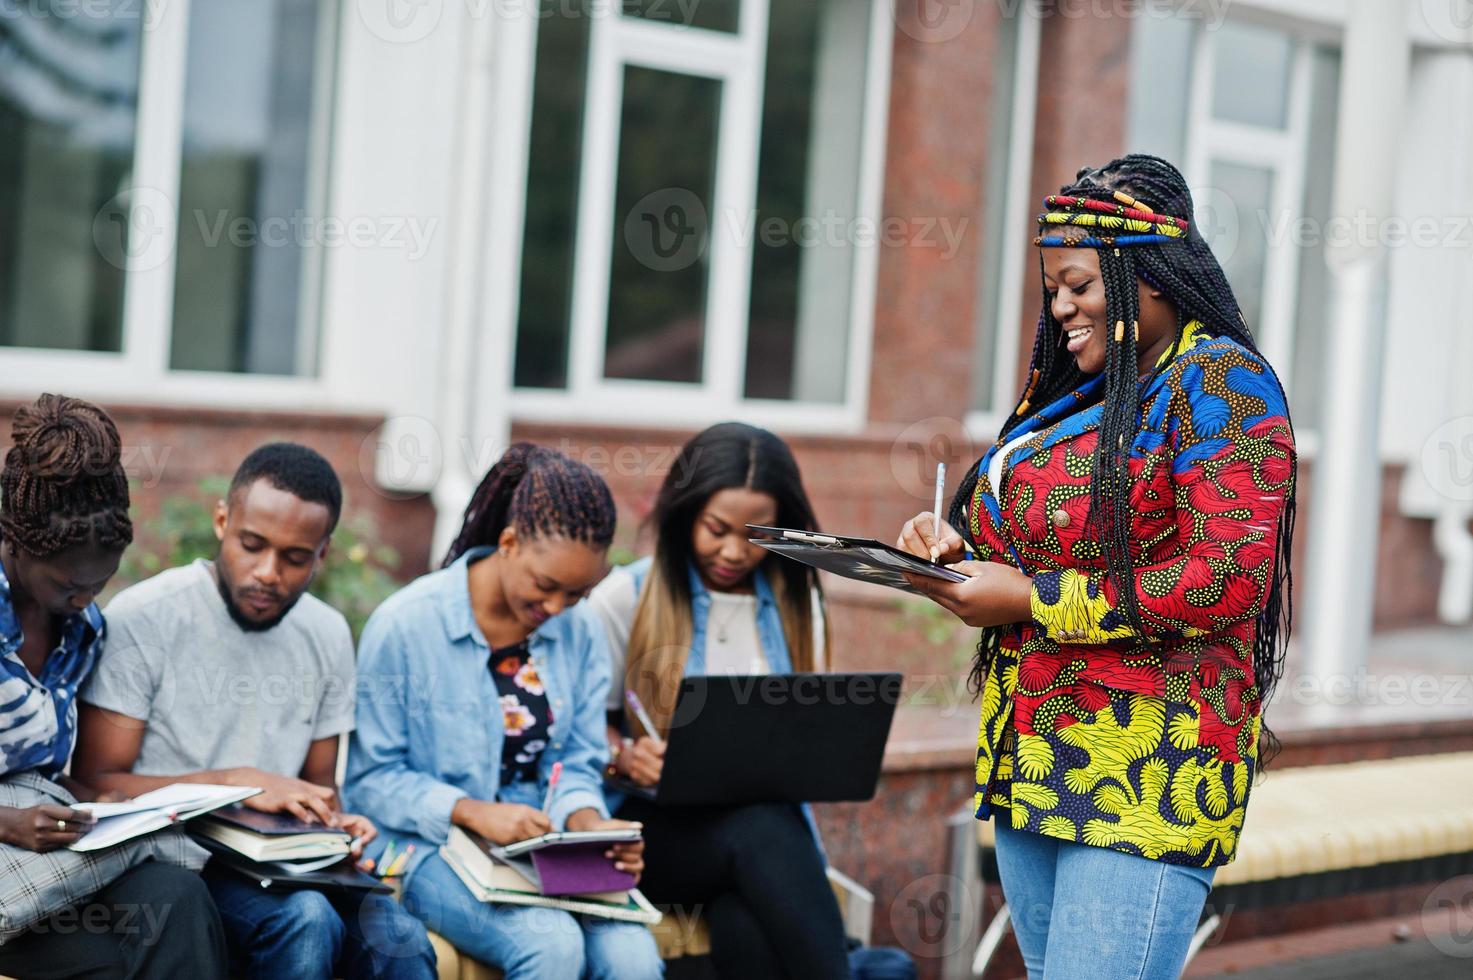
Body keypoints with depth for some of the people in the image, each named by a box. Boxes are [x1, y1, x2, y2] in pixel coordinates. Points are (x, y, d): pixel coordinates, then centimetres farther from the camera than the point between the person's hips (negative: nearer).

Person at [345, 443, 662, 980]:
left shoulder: (580, 632, 7)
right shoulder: (404, 623, -8)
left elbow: (577, 766, 11)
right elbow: (371, 777, -5)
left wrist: (591, 824, -12)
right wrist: (473, 813, -19)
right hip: (435, 849, -4)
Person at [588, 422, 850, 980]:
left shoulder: (795, 602, 12)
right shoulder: (626, 598, 2)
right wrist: (625, 756, -19)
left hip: (768, 818, 2)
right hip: (655, 823, -2)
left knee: (748, 931, -35)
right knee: (761, 831, -37)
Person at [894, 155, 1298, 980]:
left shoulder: (1220, 380, -8)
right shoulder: (1080, 394, 18)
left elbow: (1227, 579, -18)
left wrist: (1030, 599, -15)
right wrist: (961, 548, 5)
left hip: (1146, 780, -9)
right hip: (1035, 758, 9)